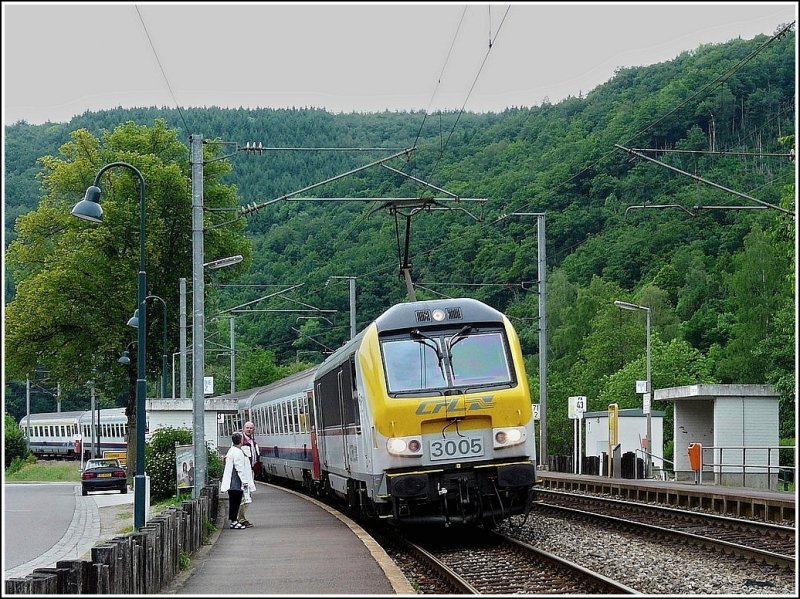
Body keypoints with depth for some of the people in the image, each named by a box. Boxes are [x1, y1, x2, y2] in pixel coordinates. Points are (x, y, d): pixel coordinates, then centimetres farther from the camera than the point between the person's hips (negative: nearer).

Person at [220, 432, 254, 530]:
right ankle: (234, 521, -5)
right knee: (235, 501, -7)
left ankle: (234, 521, 16)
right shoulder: (237, 452, -16)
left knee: (235, 502, 12)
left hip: (232, 483, 10)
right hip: (237, 482, -10)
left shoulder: (232, 450, 16)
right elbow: (239, 468, -19)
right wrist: (244, 481, -16)